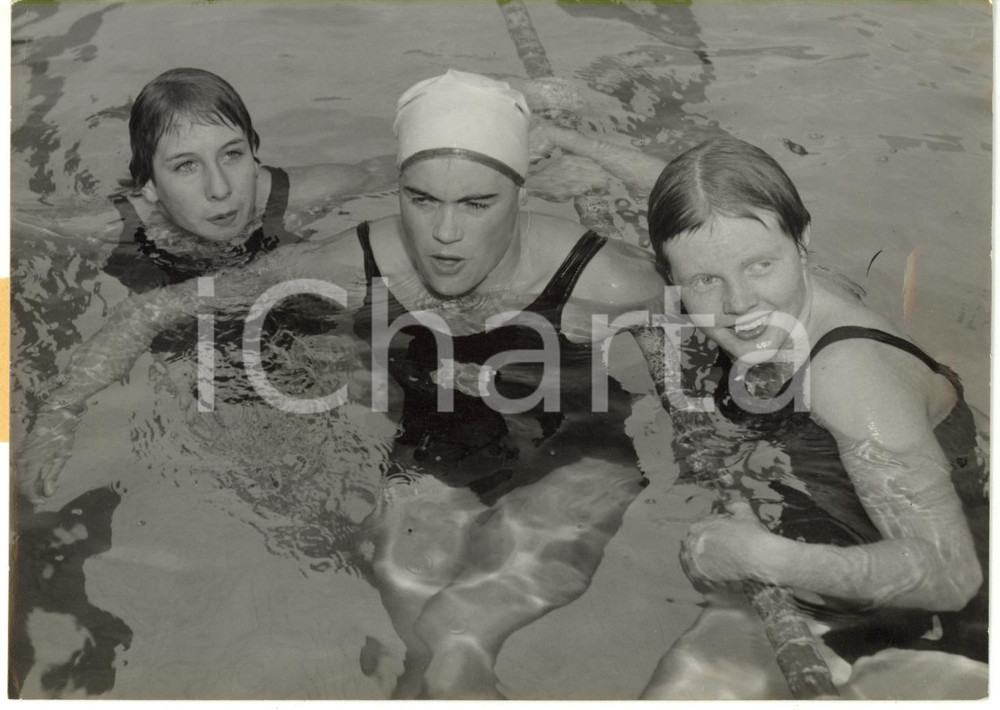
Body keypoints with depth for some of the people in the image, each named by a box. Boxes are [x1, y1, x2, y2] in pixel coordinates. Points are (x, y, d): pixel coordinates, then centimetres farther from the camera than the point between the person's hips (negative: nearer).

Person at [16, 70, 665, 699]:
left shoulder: (601, 284, -22)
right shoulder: (356, 267, -17)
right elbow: (156, 309, -8)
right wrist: (63, 414, -14)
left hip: (576, 462, -1)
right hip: (432, 461, 2)